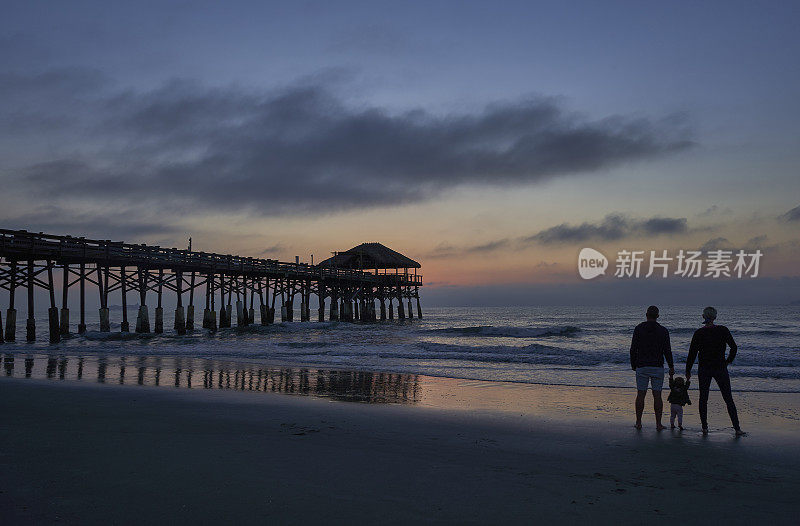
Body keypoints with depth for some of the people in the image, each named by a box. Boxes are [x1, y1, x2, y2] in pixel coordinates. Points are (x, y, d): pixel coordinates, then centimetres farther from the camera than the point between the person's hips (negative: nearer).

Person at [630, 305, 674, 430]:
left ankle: (638, 423, 7)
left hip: (642, 367, 0)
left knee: (641, 395, 5)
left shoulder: (639, 329, -1)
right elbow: (667, 351, -1)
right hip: (657, 367, 0)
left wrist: (633, 365, 10)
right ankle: (658, 424, 5)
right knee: (657, 395, 4)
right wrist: (671, 367, 10)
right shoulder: (663, 331, 0)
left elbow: (633, 349, -2)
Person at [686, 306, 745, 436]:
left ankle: (704, 428, 9)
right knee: (728, 399, 6)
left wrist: (688, 370, 5)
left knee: (703, 398, 10)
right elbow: (734, 347, -2)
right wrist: (728, 361, 15)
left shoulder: (699, 333, -7)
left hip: (704, 369, 0)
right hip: (720, 369, 0)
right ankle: (737, 429, 5)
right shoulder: (723, 330, -6)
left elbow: (692, 353, -5)